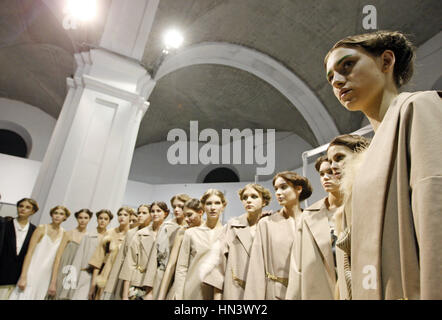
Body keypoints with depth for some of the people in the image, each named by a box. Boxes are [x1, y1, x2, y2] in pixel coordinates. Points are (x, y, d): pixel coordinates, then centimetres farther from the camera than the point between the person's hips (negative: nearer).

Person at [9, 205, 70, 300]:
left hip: (47, 277, 3)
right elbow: (29, 253, -8)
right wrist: (23, 277, -13)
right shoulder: (42, 228, -6)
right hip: (32, 274, -2)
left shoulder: (64, 234, 1)